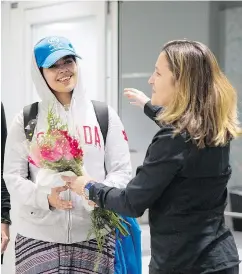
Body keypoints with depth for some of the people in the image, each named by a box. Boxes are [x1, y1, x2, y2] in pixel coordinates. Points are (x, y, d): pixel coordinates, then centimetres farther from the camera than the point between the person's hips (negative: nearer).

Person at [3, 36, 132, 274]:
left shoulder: (104, 115, 6)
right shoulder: (26, 120, 5)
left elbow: (122, 169, 4)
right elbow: (12, 176, 1)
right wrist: (45, 197, -17)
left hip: (95, 236, 1)